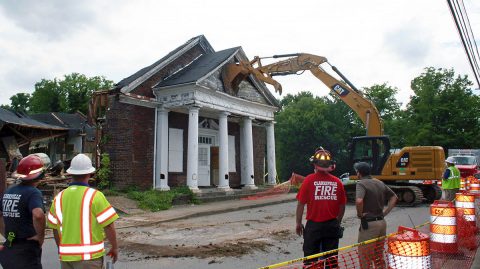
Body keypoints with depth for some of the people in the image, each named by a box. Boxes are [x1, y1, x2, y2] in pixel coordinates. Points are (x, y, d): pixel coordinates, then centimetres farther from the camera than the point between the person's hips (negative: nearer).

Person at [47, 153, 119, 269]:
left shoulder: (59, 197, 2)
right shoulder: (95, 196, -13)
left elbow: (55, 228, 10)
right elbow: (108, 226, -13)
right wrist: (115, 247, 1)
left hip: (66, 255, 5)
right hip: (89, 255, -5)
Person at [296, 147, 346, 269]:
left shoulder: (309, 180, -11)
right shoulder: (337, 182, -3)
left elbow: (301, 204, -9)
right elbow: (342, 206, 5)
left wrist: (298, 223, 4)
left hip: (313, 225, -2)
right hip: (332, 225, 3)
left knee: (310, 259, 8)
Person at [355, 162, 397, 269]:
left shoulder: (361, 183, -14)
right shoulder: (380, 183, 10)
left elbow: (359, 201, -32)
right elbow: (394, 197, 18)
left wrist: (360, 215, -15)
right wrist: (385, 212, 13)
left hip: (369, 224, -8)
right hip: (382, 222, 8)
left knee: (365, 258, 2)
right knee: (379, 257, 21)